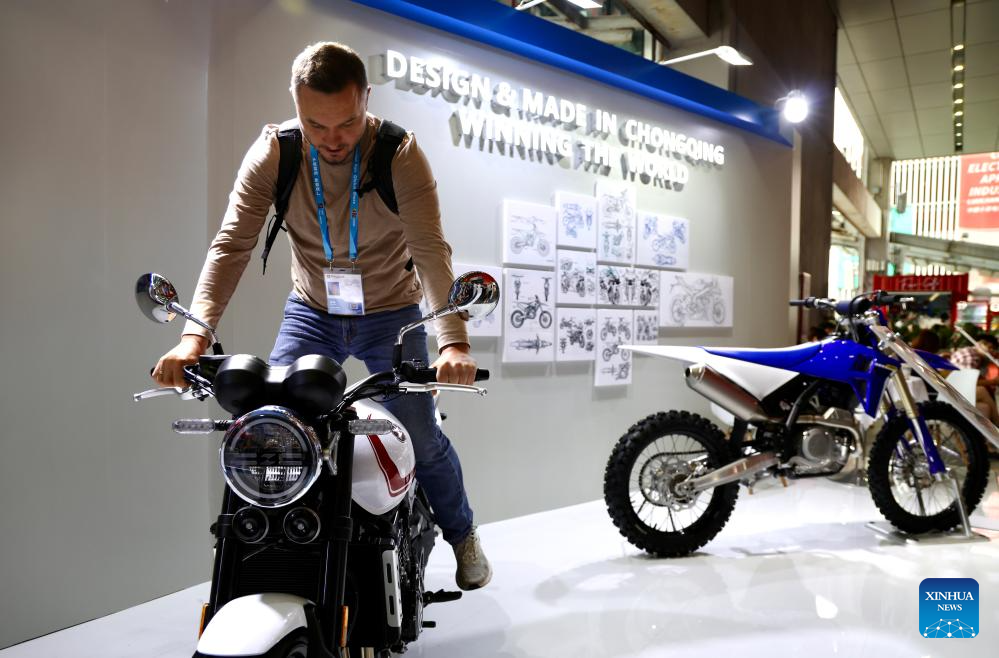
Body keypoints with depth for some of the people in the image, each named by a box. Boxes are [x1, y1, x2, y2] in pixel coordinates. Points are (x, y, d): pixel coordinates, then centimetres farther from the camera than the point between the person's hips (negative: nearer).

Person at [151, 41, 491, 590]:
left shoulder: (400, 154, -21)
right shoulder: (273, 152, -15)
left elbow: (431, 250, -30)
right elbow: (231, 243, -22)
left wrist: (452, 341, -45)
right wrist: (194, 335, -36)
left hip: (391, 314, -2)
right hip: (312, 312, 2)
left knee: (421, 438, -2)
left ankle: (462, 534, 27)